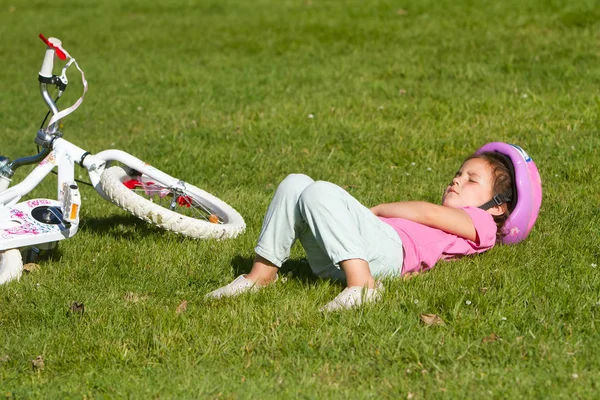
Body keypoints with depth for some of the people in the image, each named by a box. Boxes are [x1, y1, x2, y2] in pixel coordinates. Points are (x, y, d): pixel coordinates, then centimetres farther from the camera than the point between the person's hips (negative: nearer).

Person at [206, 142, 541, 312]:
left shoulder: (480, 224, 14)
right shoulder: (440, 221, 41)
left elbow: (426, 213, 1)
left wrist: (375, 210, 9)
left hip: (387, 248, -8)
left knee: (321, 192, -29)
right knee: (295, 184, -2)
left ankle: (361, 285, -39)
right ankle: (262, 274, -9)